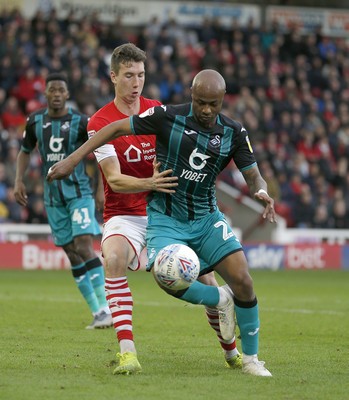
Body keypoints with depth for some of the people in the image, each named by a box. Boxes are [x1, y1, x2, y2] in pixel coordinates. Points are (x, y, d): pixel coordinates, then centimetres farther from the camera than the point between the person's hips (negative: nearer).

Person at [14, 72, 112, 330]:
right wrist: (19, 181, 6)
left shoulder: (80, 122, -8)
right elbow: (25, 152, 18)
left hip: (79, 193, -4)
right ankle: (96, 313, 8)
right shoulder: (35, 121, 3)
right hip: (53, 197, 4)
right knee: (72, 255, 3)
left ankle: (105, 308, -18)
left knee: (84, 247, -18)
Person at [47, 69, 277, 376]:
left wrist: (262, 192, -26)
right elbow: (117, 128, -7)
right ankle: (220, 300, 4)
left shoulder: (234, 133, -5)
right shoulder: (168, 117, -13)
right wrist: (74, 159, -11)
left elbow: (253, 176, -1)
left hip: (206, 218, 2)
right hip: (165, 218, -2)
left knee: (242, 280, -14)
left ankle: (251, 358, 5)